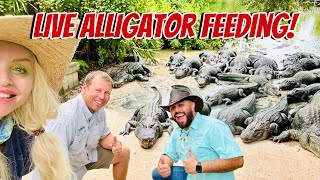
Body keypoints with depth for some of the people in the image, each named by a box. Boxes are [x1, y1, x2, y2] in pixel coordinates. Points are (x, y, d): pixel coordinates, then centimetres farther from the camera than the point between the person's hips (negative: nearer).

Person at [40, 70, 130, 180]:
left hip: (87, 155, 7)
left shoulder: (99, 109, -10)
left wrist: (114, 145, -17)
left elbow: (104, 136, 3)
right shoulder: (66, 116, -35)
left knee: (124, 153, 10)